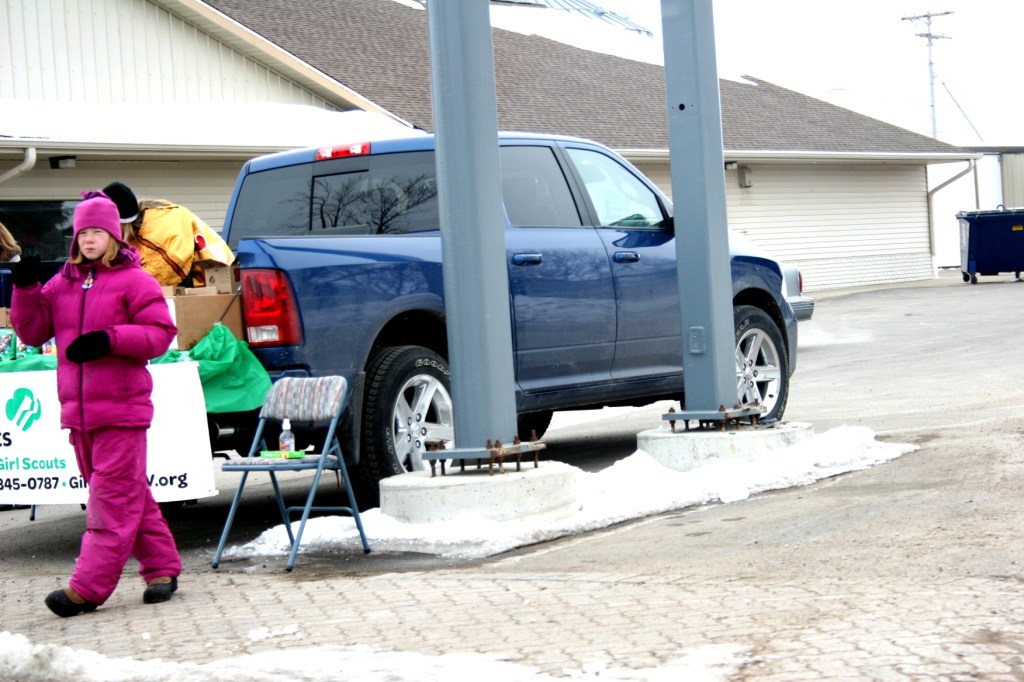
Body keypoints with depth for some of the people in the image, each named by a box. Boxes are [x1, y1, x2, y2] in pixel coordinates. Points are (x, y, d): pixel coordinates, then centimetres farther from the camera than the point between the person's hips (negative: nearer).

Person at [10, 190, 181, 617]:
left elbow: (161, 332, -9)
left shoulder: (133, 281, -4)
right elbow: (32, 333, 11)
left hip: (121, 409, -6)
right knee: (129, 495, 12)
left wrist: (111, 340, -20)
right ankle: (162, 567, 21)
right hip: (78, 410, 7)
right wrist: (26, 290, -4)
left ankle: (88, 588, -8)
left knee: (114, 496, -6)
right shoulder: (62, 284, 13)